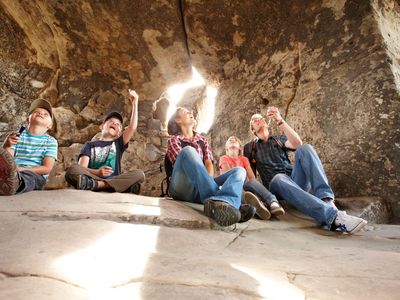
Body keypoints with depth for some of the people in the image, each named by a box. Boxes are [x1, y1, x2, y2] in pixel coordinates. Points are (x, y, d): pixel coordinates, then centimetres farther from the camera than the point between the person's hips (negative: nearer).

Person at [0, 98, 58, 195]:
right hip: (14, 172, 2)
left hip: (36, 176, -2)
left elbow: (47, 169, -1)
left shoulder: (51, 141, 10)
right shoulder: (17, 135, 16)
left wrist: (21, 169, -13)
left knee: (26, 176, -38)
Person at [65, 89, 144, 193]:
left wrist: (135, 102, 6)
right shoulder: (90, 145, 18)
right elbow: (81, 169, 3)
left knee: (139, 174, -25)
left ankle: (94, 184, -35)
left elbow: (133, 127, 8)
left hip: (115, 182, 2)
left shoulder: (118, 144, 23)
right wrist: (97, 172, -17)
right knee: (72, 170, -29)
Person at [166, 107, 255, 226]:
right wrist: (206, 179, -18)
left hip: (203, 189, 4)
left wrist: (208, 179, -13)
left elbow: (209, 164, 10)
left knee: (239, 171, -13)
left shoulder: (203, 140, 26)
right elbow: (183, 163, -4)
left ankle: (218, 202, -50)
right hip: (183, 188, -4)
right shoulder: (173, 140, 12)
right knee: (188, 151, -28)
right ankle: (225, 201, -45)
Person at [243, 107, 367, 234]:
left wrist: (280, 121, -9)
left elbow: (297, 144, -1)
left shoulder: (279, 139, 23)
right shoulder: (249, 147, 21)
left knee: (304, 148, -23)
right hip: (275, 184, -2)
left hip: (295, 180, 3)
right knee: (279, 178, -39)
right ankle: (333, 216, -58)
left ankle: (327, 200, -41)